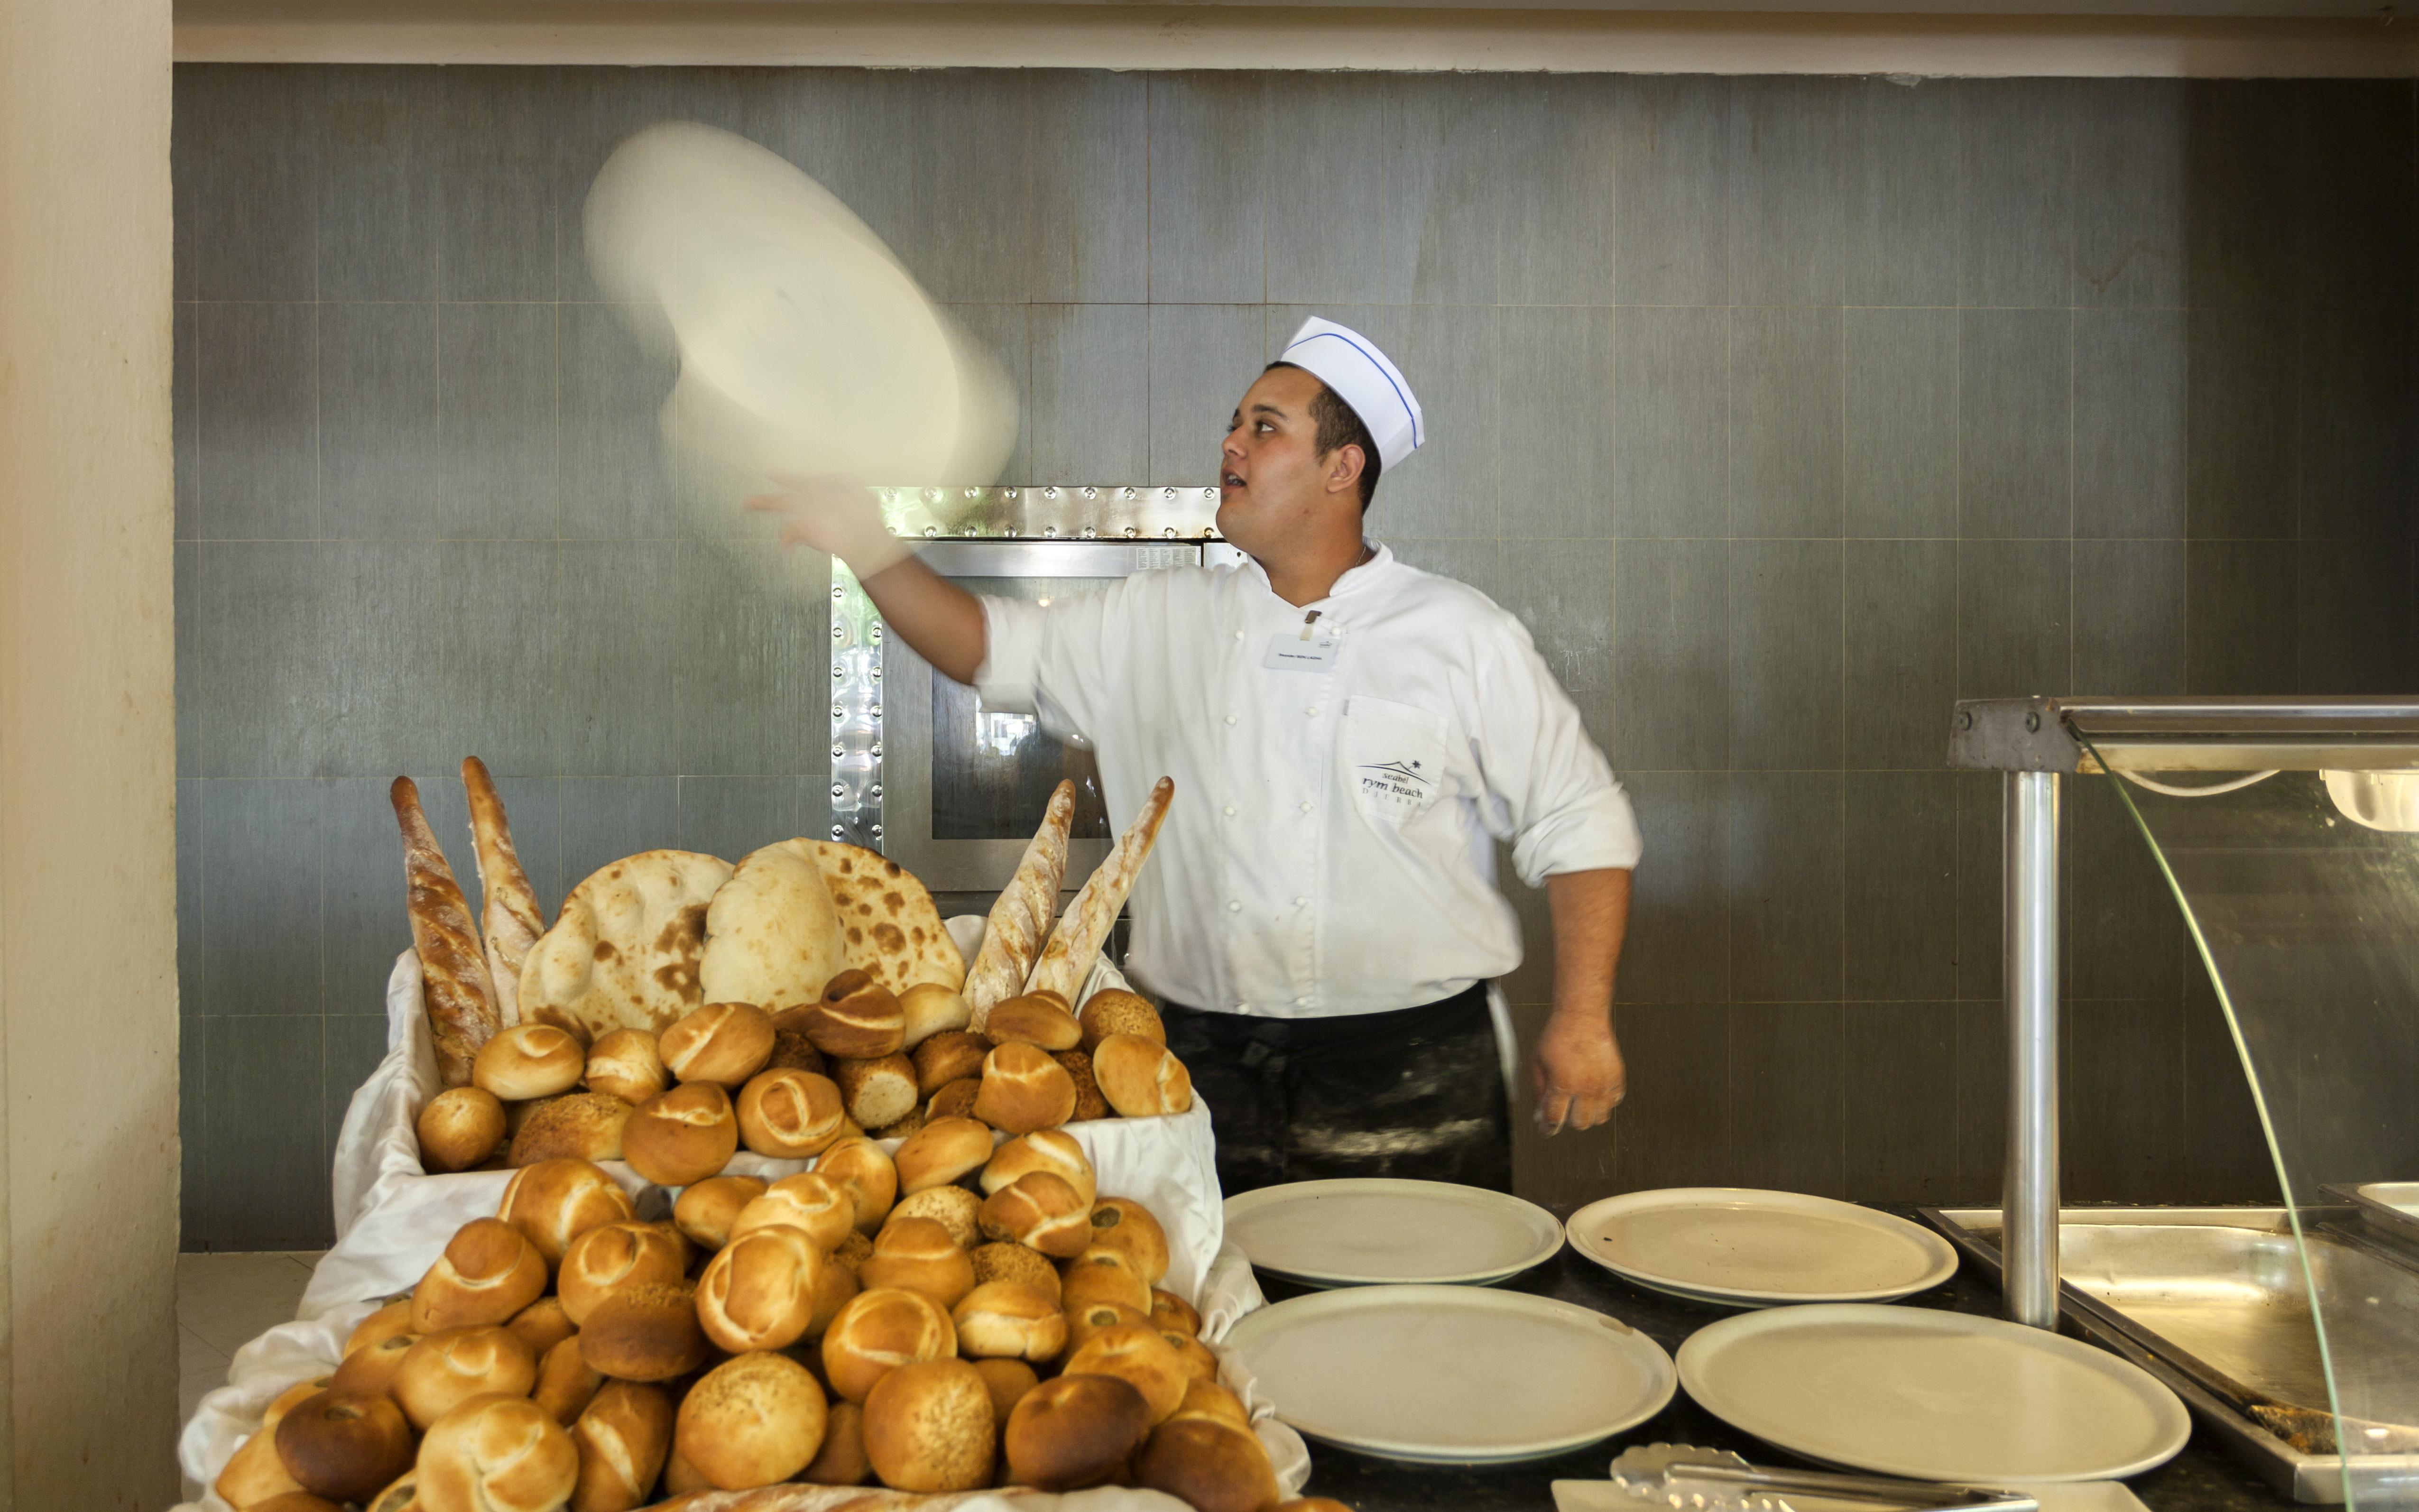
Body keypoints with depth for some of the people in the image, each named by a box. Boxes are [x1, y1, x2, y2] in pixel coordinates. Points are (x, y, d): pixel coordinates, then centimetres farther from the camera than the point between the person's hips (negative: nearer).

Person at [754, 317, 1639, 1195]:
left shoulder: (1462, 638, 0)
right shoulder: (1158, 624, 8)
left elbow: (1577, 825, 1)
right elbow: (1000, 650, 14)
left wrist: (1583, 1020, -5)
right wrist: (870, 550, 2)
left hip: (1411, 1080, -2)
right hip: (1206, 1072, 3)